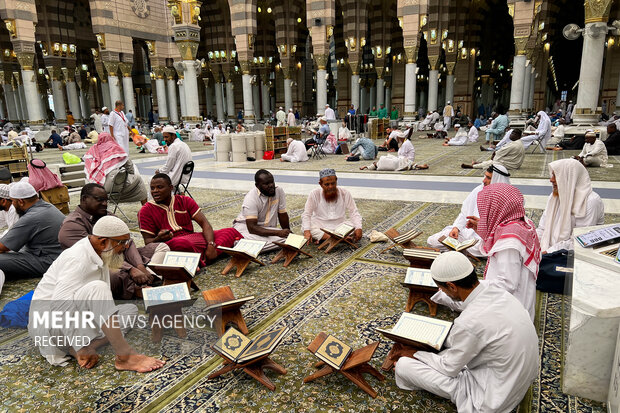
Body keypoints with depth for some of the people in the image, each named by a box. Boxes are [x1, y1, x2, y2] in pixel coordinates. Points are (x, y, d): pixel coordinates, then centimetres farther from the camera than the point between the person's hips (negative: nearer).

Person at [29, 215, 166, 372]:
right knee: (97, 288, -33)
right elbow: (59, 306, -29)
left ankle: (79, 349, -18)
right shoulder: (77, 259, -22)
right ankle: (125, 357, -34)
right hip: (48, 323, -9)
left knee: (130, 310, -2)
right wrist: (82, 349, -30)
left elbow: (102, 303, 8)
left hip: (77, 318, 9)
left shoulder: (101, 255, 5)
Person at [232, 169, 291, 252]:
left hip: (267, 228, 6)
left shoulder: (279, 191, -9)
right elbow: (252, 227, -28)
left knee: (287, 237, -27)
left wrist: (288, 232, 11)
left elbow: (283, 215, 4)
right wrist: (278, 233, -34)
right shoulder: (251, 198, -21)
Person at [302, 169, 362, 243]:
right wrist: (307, 231, -28)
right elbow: (306, 215, -9)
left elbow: (354, 213, -4)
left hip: (339, 226, 1)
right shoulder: (314, 194, -7)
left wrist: (358, 228, -24)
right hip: (320, 227, -1)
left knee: (354, 226, -27)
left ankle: (322, 237, -25)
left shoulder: (345, 193, -4)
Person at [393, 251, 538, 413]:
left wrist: (414, 354, -1)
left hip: (493, 399, -8)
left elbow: (449, 368, -15)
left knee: (403, 365, -9)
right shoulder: (496, 291, -10)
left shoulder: (470, 322, -32)